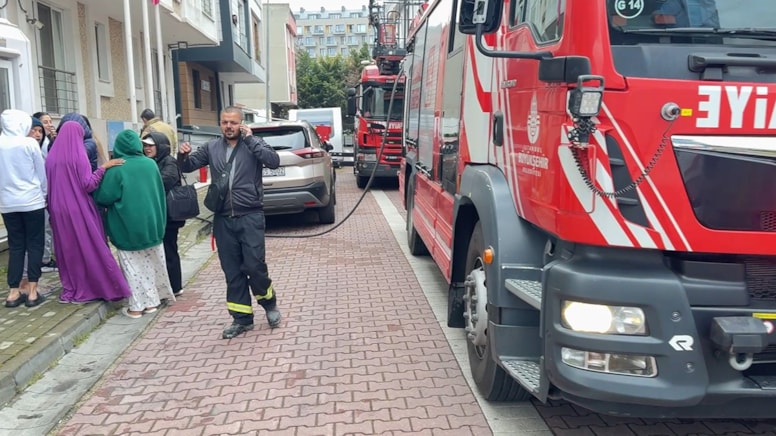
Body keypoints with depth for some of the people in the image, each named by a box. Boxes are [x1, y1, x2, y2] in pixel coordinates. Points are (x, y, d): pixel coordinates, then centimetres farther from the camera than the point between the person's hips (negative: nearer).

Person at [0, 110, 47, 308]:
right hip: (31, 201, -4)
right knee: (34, 245, 3)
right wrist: (43, 194, 15)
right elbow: (41, 172, 0)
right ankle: (32, 292, 2)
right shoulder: (30, 143, -9)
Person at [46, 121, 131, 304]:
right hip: (80, 210, -6)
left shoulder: (51, 156, 5)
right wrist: (104, 167, -14)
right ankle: (101, 287, 10)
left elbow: (48, 184, 12)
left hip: (59, 209, 6)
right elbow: (88, 184, -16)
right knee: (90, 248, 3)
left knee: (67, 249, 14)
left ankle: (71, 289, 21)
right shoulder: (78, 155, -12)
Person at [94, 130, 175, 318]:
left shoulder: (116, 168, -14)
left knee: (133, 266, 5)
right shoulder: (151, 164, -1)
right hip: (151, 222, 4)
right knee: (151, 263, 14)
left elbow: (104, 197, -10)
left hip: (128, 226, -4)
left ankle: (137, 306, 8)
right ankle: (152, 301, 21)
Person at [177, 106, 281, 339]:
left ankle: (270, 303, 21)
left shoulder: (253, 144, -1)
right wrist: (183, 156, -8)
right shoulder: (212, 147, 9)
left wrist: (250, 139, -15)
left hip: (250, 217, -4)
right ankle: (242, 318, 21)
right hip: (223, 219, 4)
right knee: (232, 271, 8)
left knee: (254, 265, -7)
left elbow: (274, 161, -17)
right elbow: (189, 166, 15)